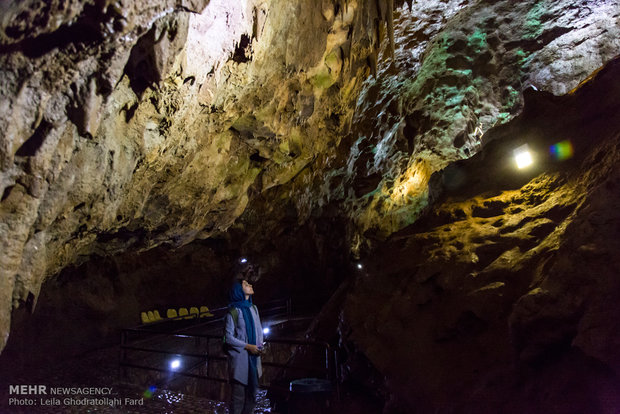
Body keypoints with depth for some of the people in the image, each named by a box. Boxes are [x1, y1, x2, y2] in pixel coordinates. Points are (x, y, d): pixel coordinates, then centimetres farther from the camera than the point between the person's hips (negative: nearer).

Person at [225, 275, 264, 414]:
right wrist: (248, 346, -15)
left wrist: (260, 345, -1)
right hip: (240, 358, -6)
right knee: (238, 395, 1)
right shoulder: (233, 312, -11)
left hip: (254, 357, 6)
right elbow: (229, 337, -11)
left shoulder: (253, 308, 7)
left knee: (252, 391, 13)